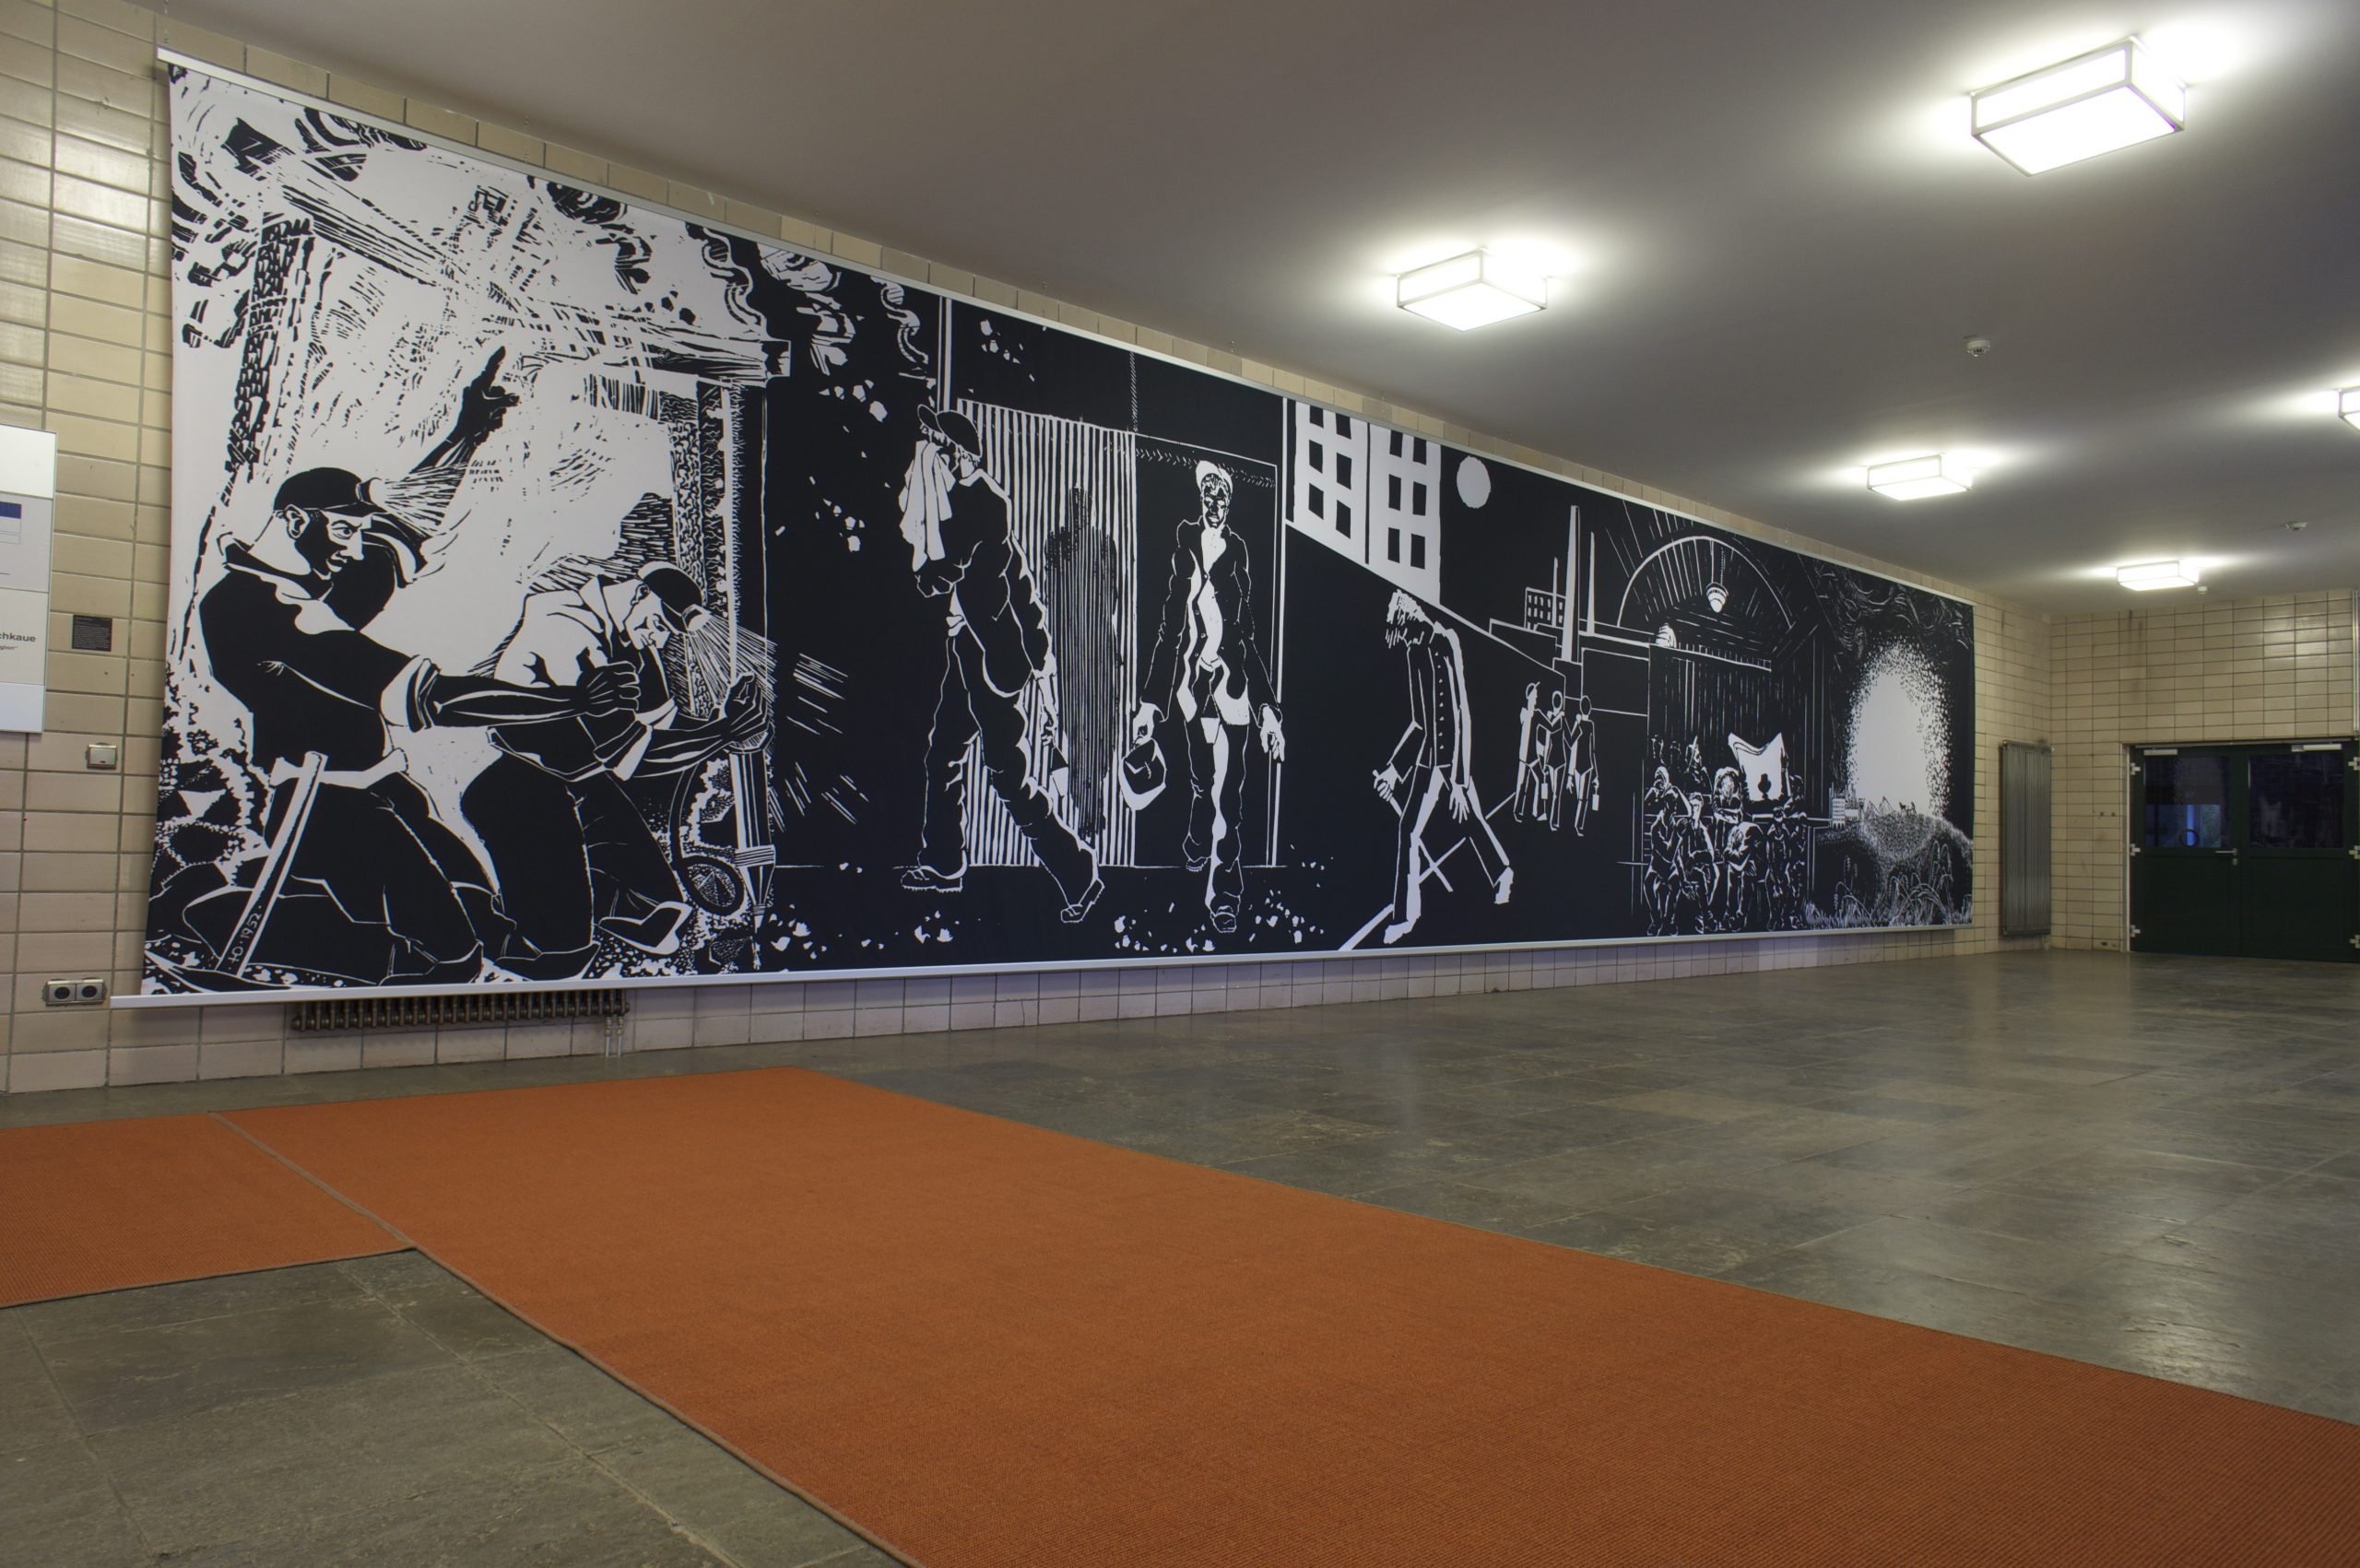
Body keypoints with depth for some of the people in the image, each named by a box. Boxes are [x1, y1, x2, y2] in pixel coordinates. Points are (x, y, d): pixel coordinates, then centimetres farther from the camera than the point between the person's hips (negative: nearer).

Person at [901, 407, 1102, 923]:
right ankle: (943, 863, 34)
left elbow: (939, 575, -25)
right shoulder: (965, 498, 10)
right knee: (942, 753, 19)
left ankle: (1078, 874, -1)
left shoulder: (983, 502, -18)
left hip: (994, 658, -10)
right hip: (969, 653, 10)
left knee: (1008, 773, -8)